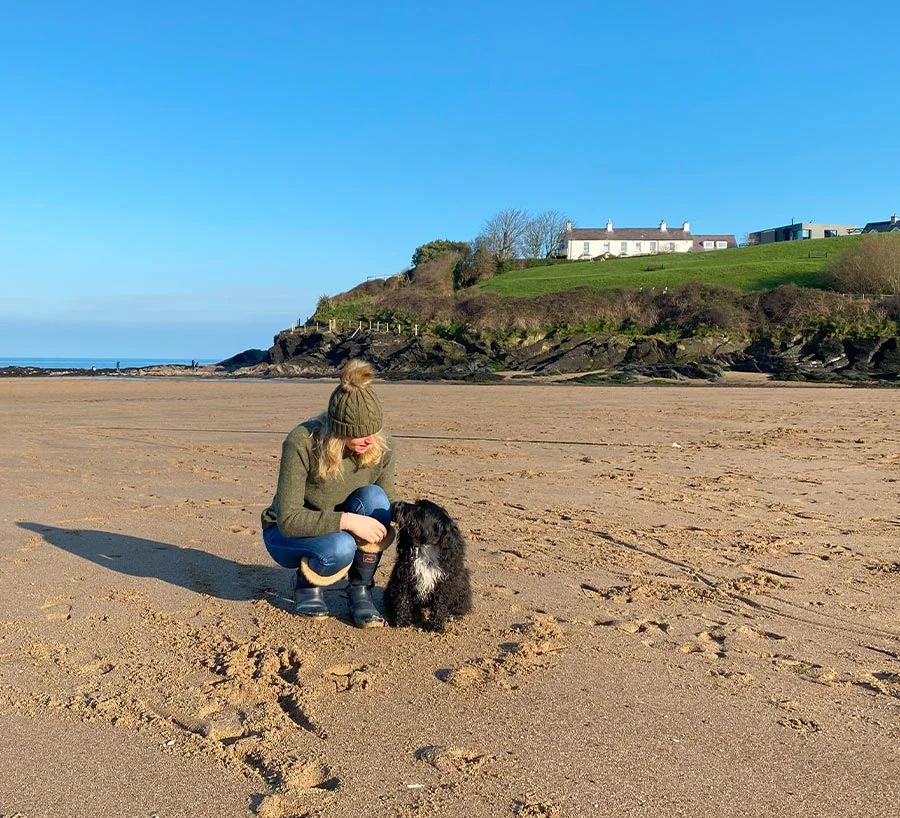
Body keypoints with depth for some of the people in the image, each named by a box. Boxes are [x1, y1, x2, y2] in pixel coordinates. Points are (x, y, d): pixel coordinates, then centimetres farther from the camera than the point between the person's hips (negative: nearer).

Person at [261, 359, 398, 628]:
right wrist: (346, 520, -39)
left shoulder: (381, 445, -18)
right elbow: (288, 519, -30)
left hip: (340, 530, 4)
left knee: (373, 498, -29)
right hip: (287, 534, -4)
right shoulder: (302, 443, -31)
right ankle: (305, 583, 0)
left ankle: (360, 591, -11)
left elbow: (388, 498, -1)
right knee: (339, 547, -37)